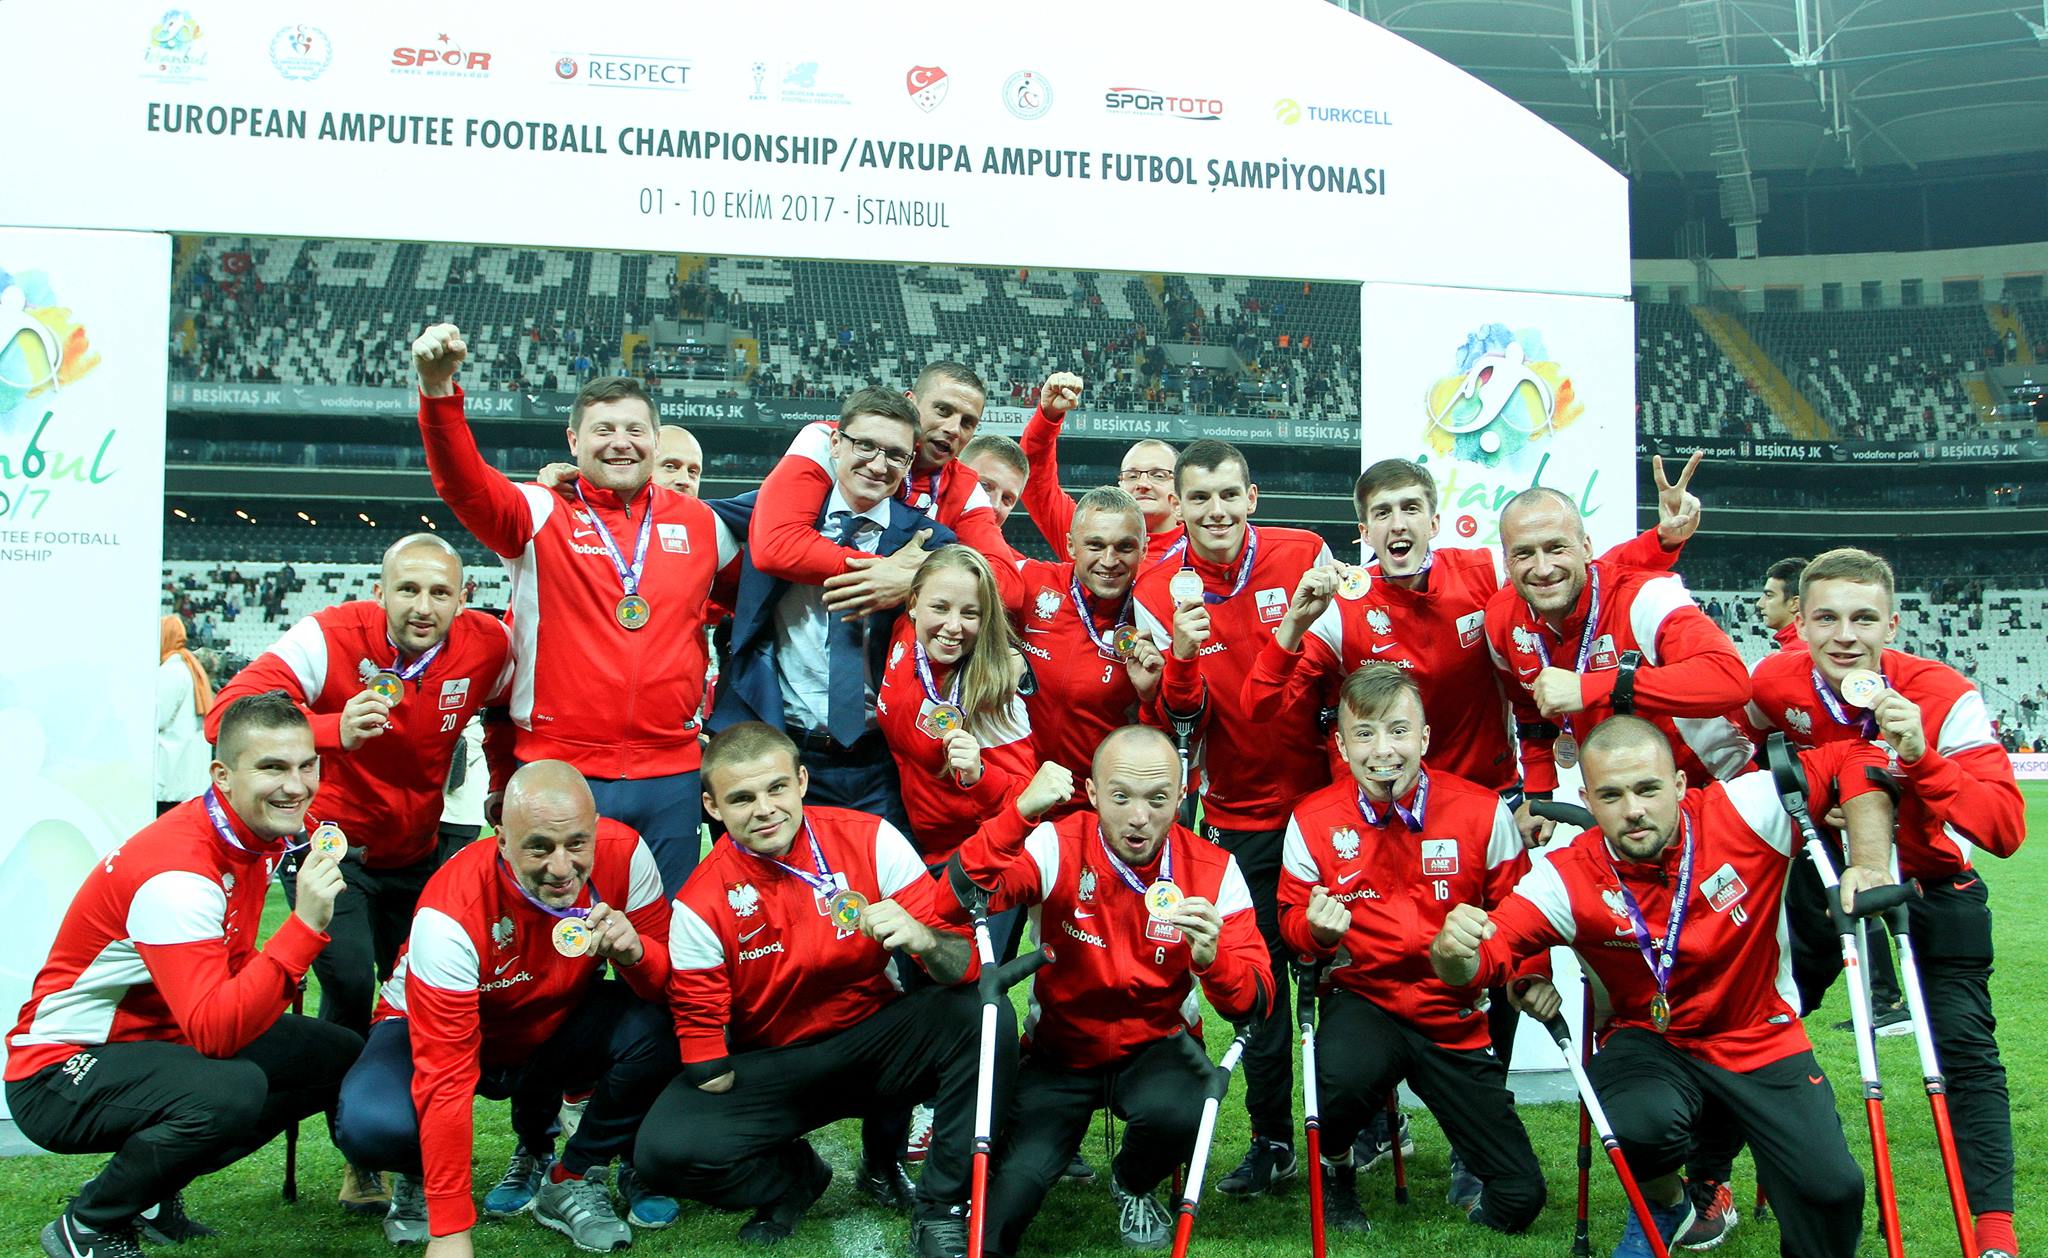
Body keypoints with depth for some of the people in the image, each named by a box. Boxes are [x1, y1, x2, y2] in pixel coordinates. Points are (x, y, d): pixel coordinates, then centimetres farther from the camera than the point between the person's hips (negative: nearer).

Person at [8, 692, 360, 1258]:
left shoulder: (263, 837, -2)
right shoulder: (176, 871, -28)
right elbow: (214, 1031, -36)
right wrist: (305, 927, -42)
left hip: (159, 1041, 9)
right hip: (63, 1072, -9)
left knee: (342, 1057, 1)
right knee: (232, 1091, -35)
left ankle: (154, 1190, 12)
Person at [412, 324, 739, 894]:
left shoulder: (700, 523, 10)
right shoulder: (541, 514, 1)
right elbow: (465, 483, -17)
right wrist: (439, 390, -34)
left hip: (671, 776, 2)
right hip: (558, 770, -2)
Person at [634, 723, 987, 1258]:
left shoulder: (870, 840, -13)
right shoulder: (701, 904, -11)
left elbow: (964, 965, -16)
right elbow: (700, 1031, -4)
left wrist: (923, 940, -37)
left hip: (875, 1036, 0)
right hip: (771, 1065, 0)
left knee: (985, 1016, -28)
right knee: (664, 1148, -26)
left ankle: (943, 1210, -8)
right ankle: (794, 1177, 9)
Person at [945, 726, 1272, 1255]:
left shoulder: (1213, 870, -10)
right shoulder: (1057, 847, -14)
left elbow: (1255, 1004, -15)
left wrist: (1211, 958, -37)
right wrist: (1020, 812, -43)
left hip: (1157, 1046, 3)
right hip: (1061, 1049, -3)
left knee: (1174, 1113, -29)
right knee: (1016, 1182, -29)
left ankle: (1133, 1186, 4)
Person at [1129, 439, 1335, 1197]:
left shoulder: (1304, 556, -7)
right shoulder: (1158, 591, -5)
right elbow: (1184, 721, -10)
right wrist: (1181, 656, -28)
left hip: (1325, 793, 0)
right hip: (1241, 814, 0)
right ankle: (1271, 1140, 21)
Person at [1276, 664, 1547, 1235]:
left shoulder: (1484, 812, -7)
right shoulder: (1313, 820, -7)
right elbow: (1293, 917, 3)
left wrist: (1533, 977, -12)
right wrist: (1316, 928, -20)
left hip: (1458, 1013, 1)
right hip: (1365, 1001, -1)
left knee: (1518, 1200, -5)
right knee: (1345, 1075, -37)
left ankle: (1469, 1166, 33)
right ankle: (1334, 1165, 0)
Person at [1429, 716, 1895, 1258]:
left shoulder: (1744, 811, -19)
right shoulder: (1568, 879, -19)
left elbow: (1855, 761, -10)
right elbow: (1483, 955, -27)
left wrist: (1869, 864, -22)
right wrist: (1452, 952, -51)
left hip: (1761, 1037, 1)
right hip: (1652, 1042, -1)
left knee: (1829, 1188, -16)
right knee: (1640, 1123, -32)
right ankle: (1663, 1204, 6)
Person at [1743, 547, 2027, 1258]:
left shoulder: (1944, 696, -26)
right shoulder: (1776, 684, -19)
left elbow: (2006, 829, -33)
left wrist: (1922, 760, -44)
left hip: (1932, 888, -2)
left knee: (1966, 1047, -13)